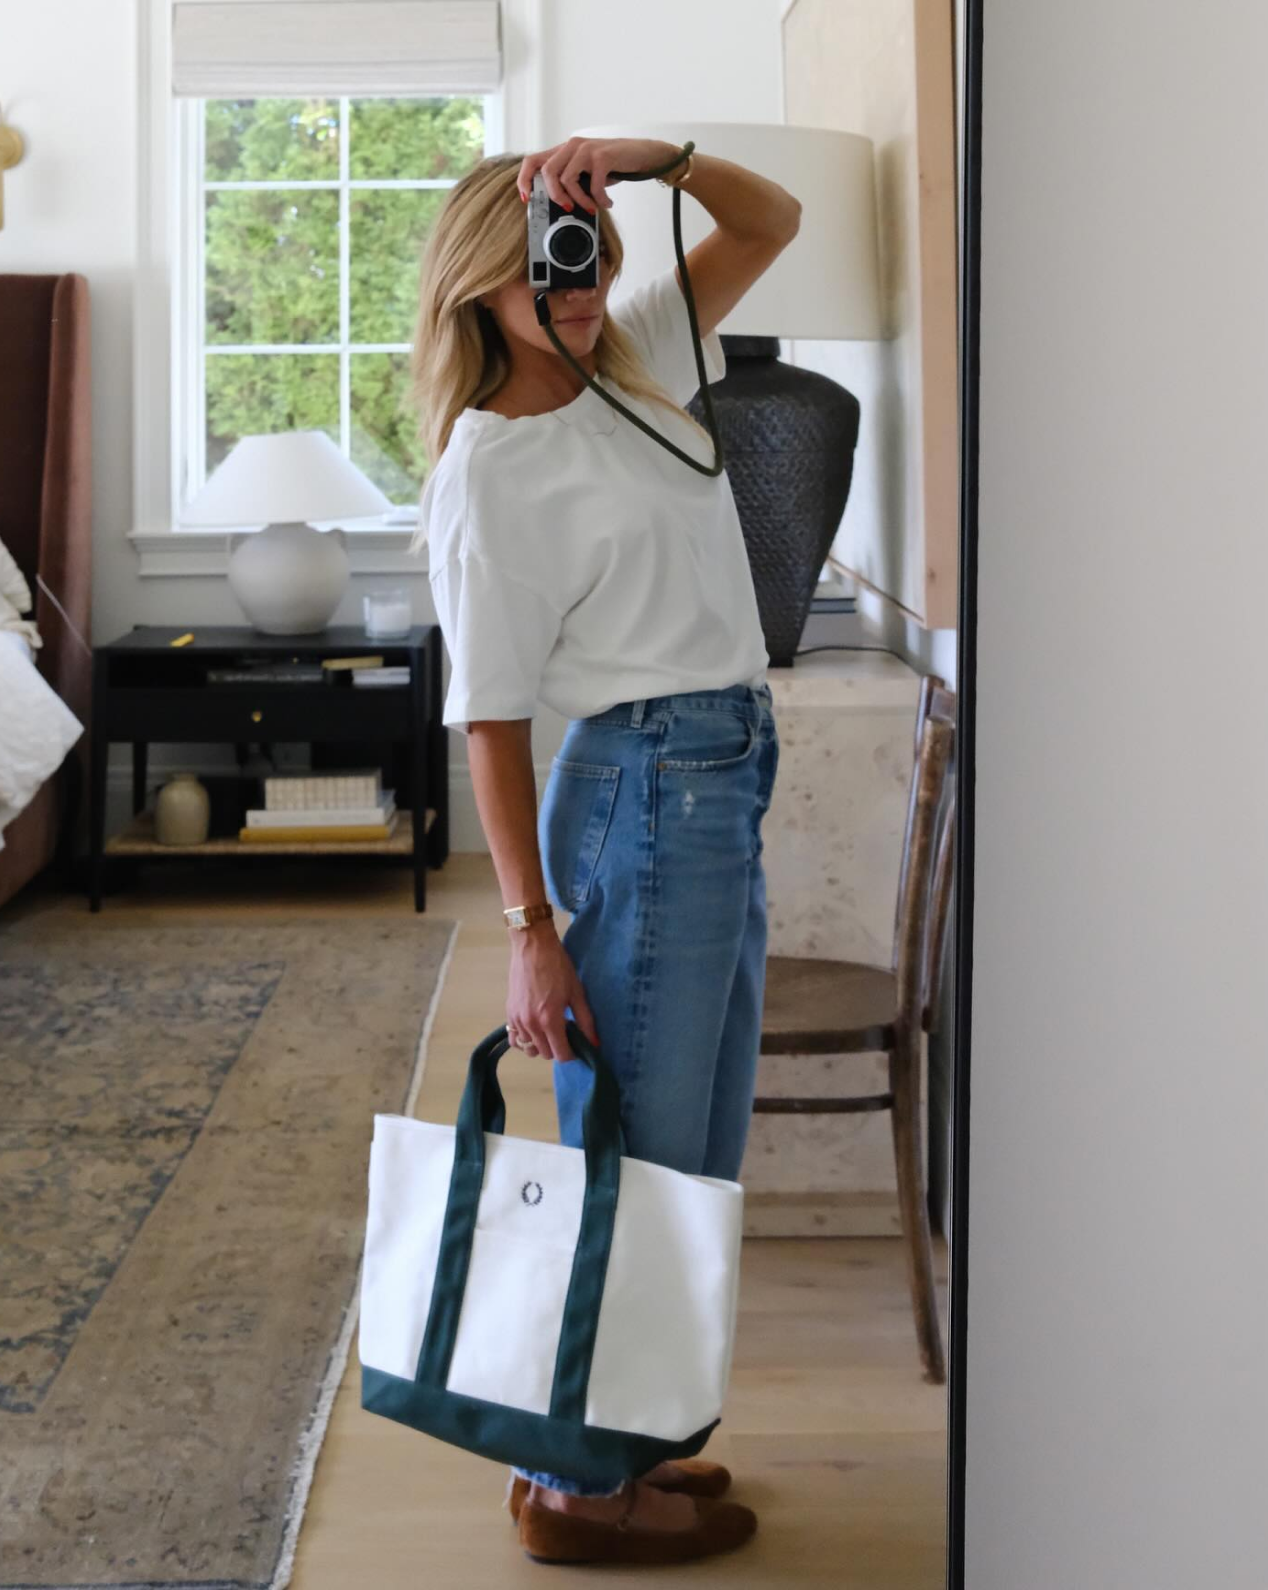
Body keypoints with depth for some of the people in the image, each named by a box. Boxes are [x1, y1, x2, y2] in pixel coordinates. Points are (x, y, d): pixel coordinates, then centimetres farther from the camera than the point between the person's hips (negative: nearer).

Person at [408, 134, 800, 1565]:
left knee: (699, 1154, 14)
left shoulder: (635, 364, 11)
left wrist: (637, 152, -3)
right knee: (635, 1154, -2)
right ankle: (575, 1487, 11)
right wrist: (531, 931, -14)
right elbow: (491, 721, -12)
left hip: (725, 782, 9)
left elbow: (770, 222, 16)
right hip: (648, 787, -8)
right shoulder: (488, 474, -10)